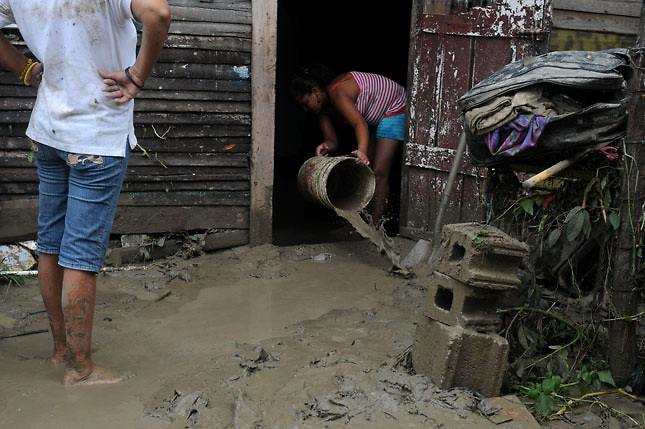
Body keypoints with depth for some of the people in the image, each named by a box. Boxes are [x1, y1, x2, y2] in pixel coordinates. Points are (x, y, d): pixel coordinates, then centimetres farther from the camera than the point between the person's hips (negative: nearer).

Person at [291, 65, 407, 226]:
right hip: (375, 118, 10)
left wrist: (362, 150, -66)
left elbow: (359, 123, -49)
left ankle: (375, 224, -17)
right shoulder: (322, 108, -7)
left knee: (379, 173, -17)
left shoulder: (338, 94, -34)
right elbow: (331, 139, -13)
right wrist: (326, 146, -37)